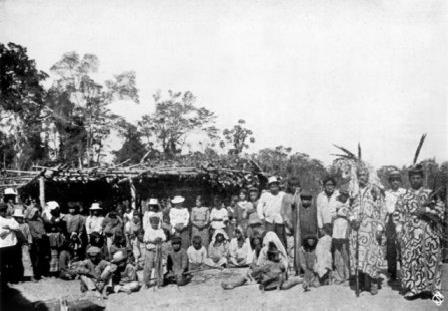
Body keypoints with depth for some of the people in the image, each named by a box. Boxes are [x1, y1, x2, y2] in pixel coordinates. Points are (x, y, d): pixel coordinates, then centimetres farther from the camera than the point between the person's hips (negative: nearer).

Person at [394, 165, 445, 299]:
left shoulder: (430, 194, 8)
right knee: (410, 258, -3)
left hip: (428, 232, 0)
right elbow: (398, 216, 7)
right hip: (410, 233, 0)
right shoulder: (403, 196, 10)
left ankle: (430, 287, 10)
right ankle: (412, 288, 4)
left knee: (429, 258, 0)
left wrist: (426, 210, -14)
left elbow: (440, 208, 0)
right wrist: (399, 232, -2)